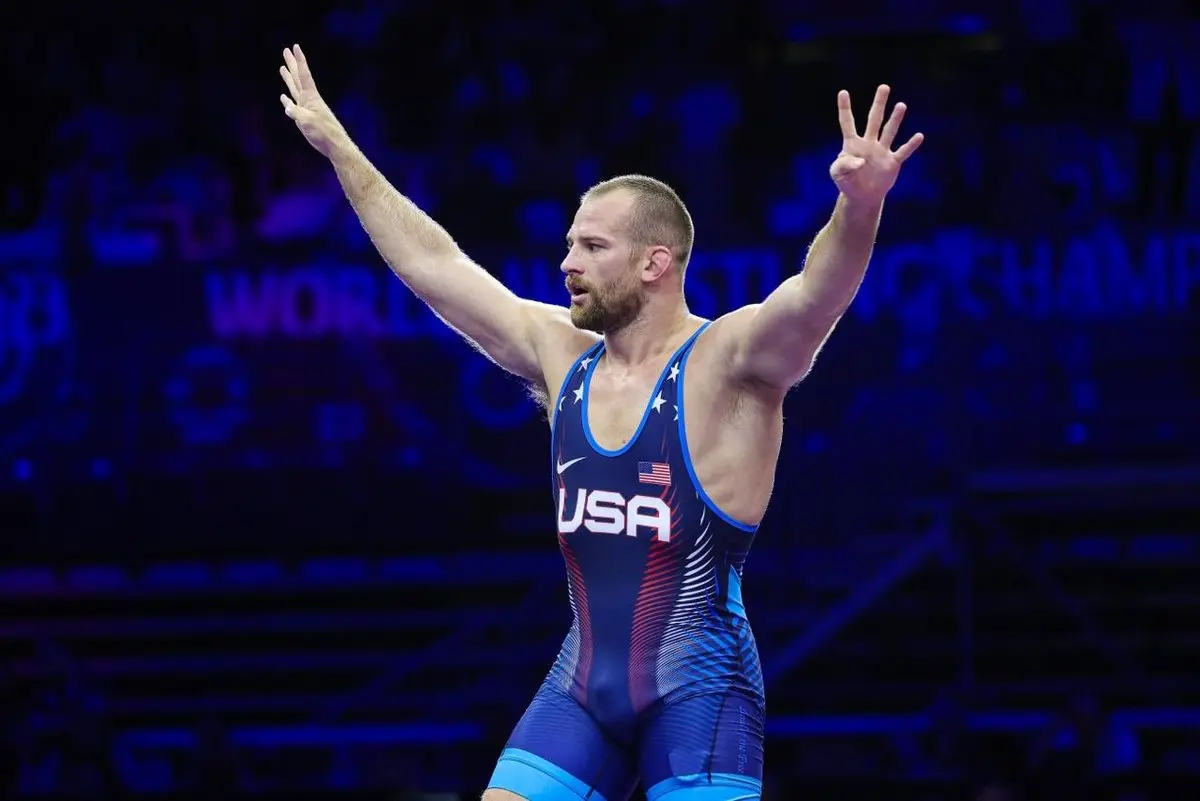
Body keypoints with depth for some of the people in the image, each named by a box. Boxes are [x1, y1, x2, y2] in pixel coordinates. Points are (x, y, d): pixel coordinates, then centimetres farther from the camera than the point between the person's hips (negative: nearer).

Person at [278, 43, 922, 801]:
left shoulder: (730, 360, -10)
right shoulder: (561, 354, 9)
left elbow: (816, 295, -29)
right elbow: (430, 263, 17)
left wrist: (859, 209, -49)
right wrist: (338, 147, 21)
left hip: (700, 688, -6)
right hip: (582, 682, 6)